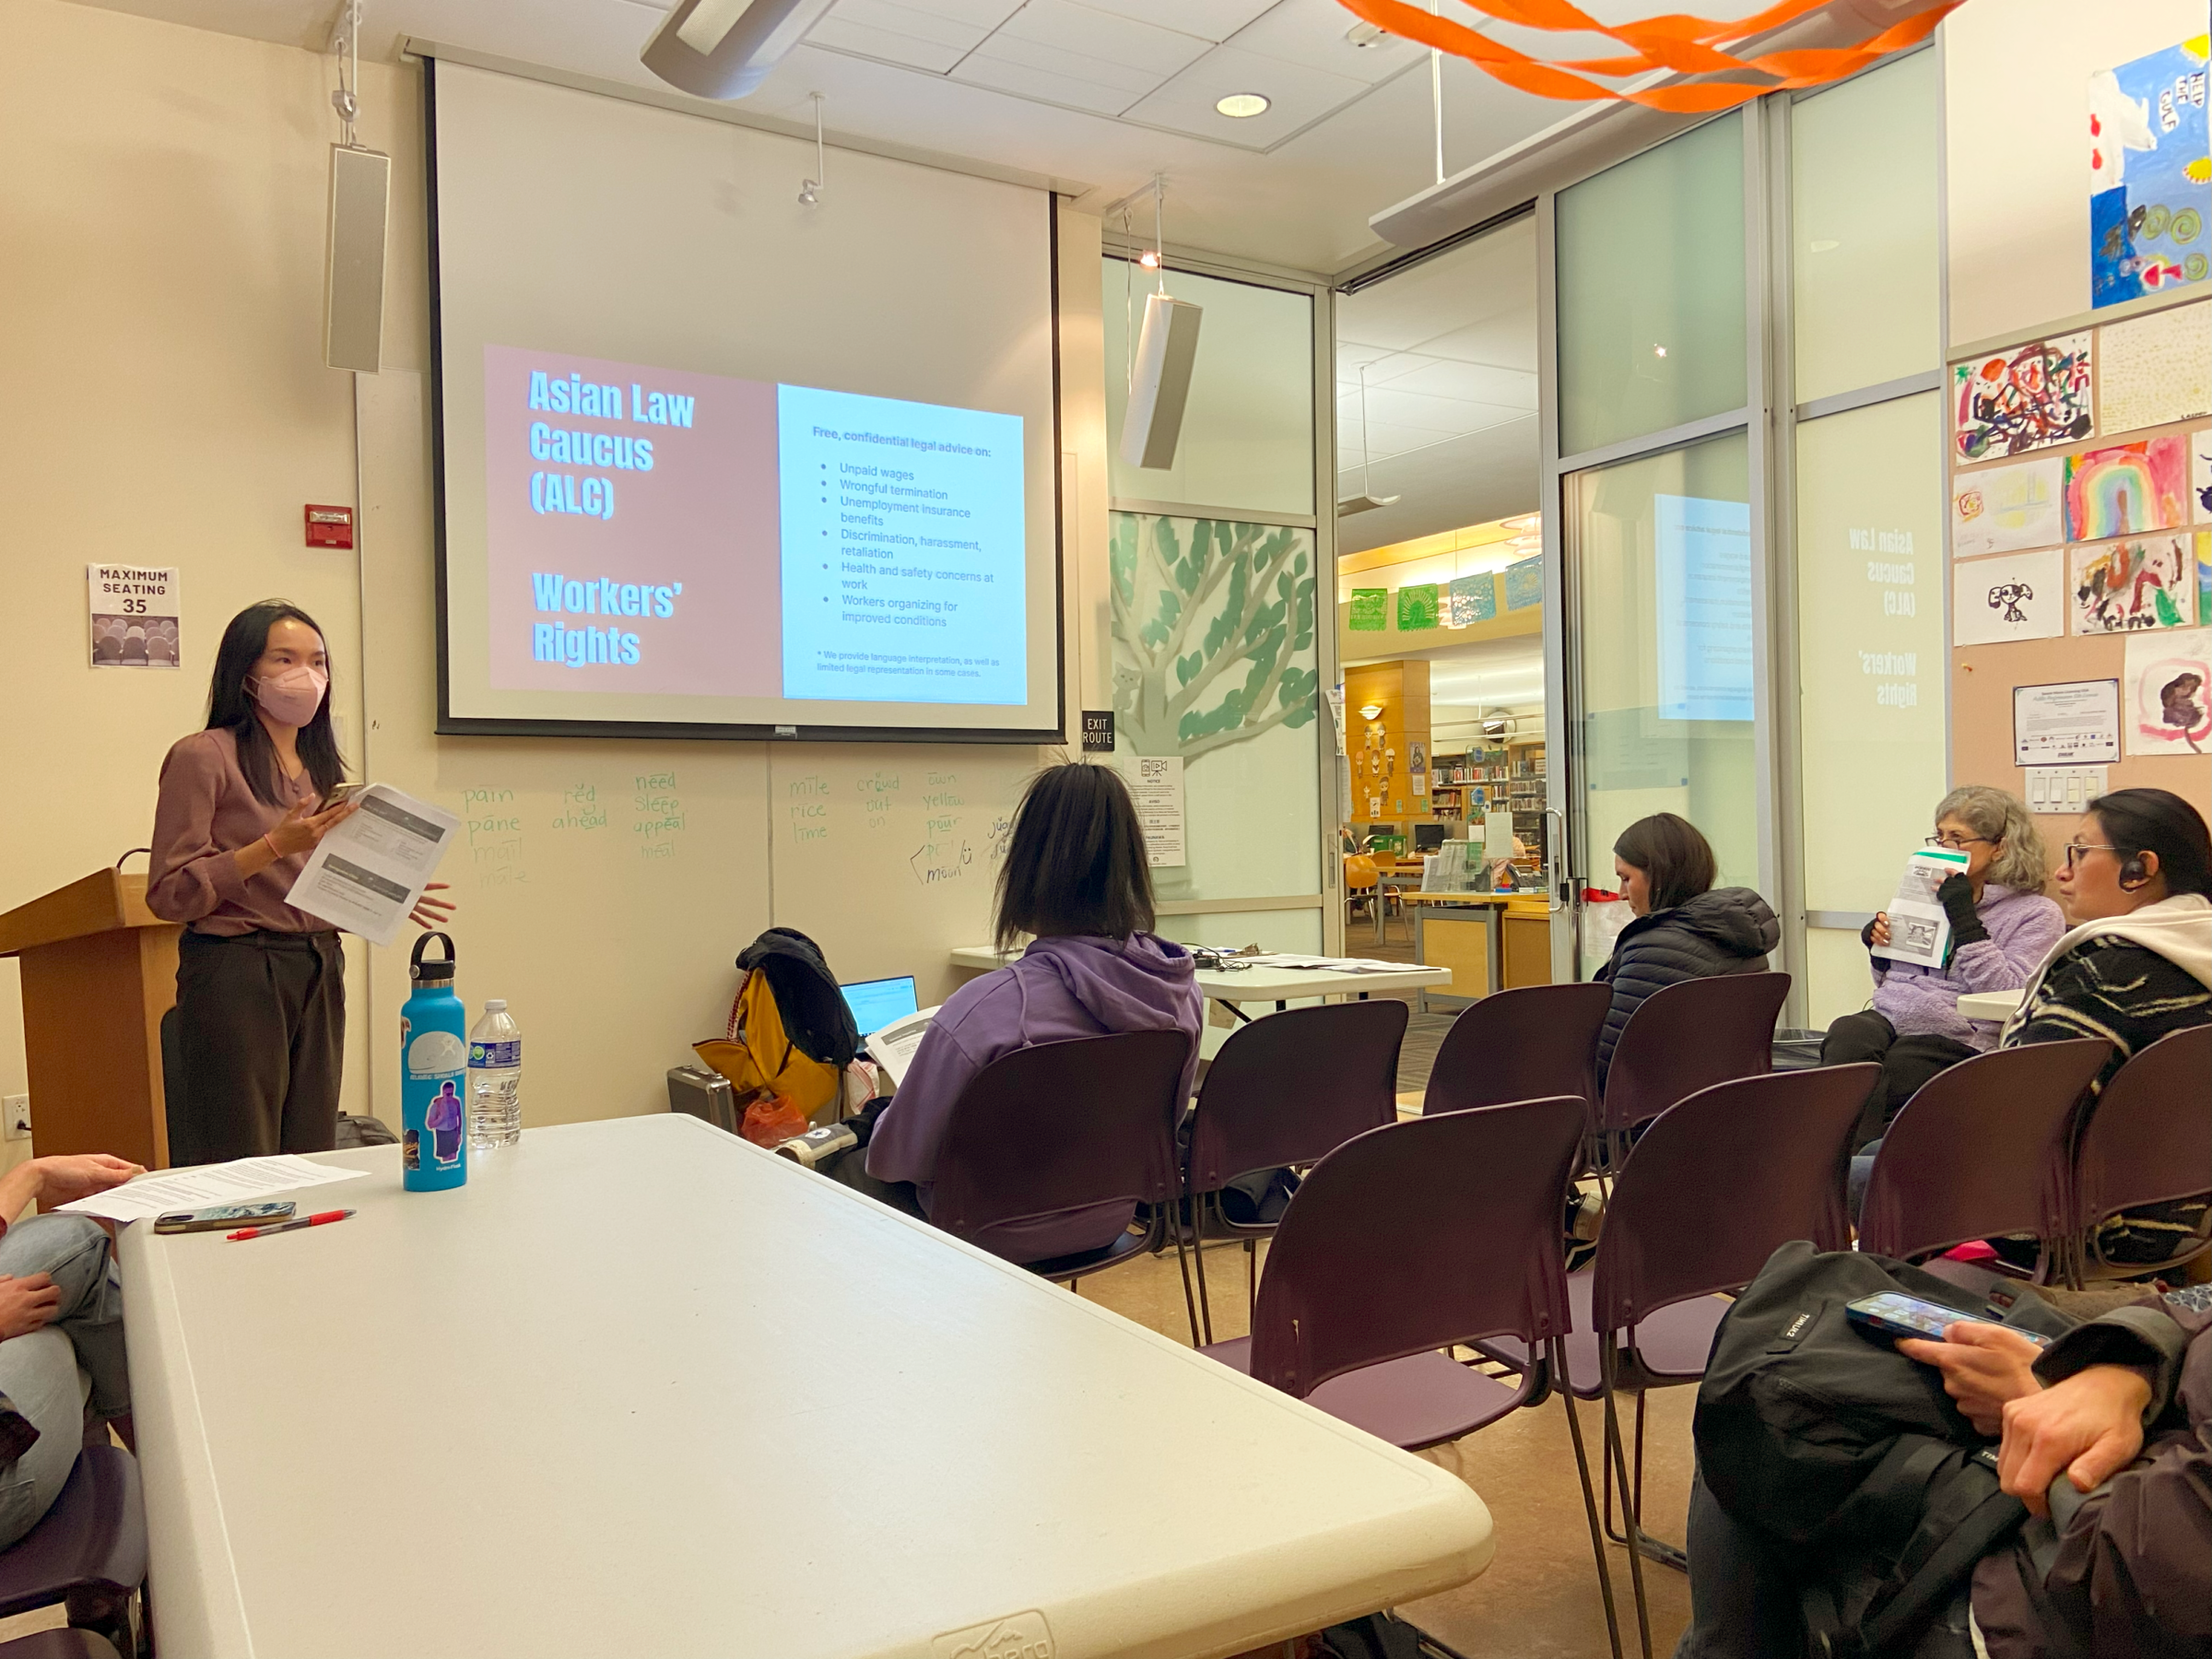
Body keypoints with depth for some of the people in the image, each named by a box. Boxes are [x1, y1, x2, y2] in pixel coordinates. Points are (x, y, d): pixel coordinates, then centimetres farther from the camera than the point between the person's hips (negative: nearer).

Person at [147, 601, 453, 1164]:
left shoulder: (321, 767, 15)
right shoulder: (203, 757, -6)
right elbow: (170, 893, -10)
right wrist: (274, 846, -18)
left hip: (319, 973, 6)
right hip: (237, 973, -6)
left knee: (312, 1158, 9)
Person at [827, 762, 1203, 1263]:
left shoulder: (987, 1007, -34)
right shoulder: (1180, 989, -16)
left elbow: (902, 1157, -20)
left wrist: (874, 1113, 2)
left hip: (1002, 1236, -6)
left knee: (842, 1167, 23)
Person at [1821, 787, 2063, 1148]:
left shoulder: (2037, 914, 7)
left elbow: (2005, 996, -10)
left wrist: (1964, 920, -12)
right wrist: (1878, 949, 10)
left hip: (1955, 1037, -4)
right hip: (1886, 1018, 5)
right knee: (1847, 1033, -34)